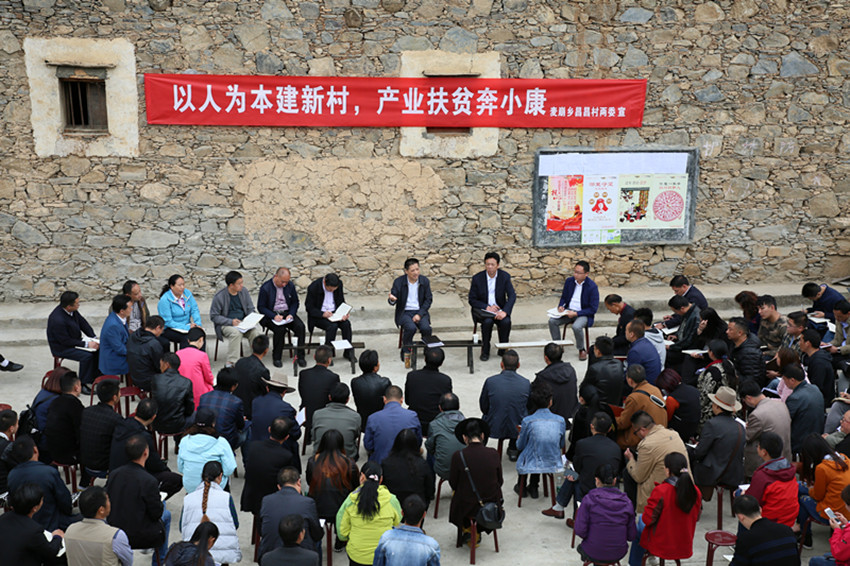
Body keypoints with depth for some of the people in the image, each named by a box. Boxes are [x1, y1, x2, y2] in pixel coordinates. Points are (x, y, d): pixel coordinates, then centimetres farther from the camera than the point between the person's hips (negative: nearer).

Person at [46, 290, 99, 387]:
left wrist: (93, 338, -4)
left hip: (76, 340, 8)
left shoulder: (73, 310, -8)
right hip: (62, 348, -8)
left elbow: (83, 323, 6)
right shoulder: (57, 320, -32)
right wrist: (86, 344, -24)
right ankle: (84, 384, -10)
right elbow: (66, 341, -25)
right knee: (87, 356, -25)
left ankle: (96, 376, 7)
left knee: (97, 348, -5)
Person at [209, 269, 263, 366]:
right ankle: (231, 363, -29)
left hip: (243, 322, 4)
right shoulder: (219, 297, -11)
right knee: (236, 332, -36)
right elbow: (214, 316, -7)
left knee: (256, 331, -27)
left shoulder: (244, 291, 2)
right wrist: (231, 322, -19)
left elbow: (250, 309, 12)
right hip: (226, 325, -3)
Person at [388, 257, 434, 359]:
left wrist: (419, 314, -11)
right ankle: (406, 351, -6)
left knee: (426, 328, -27)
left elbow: (428, 299, 2)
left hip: (420, 311, 2)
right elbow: (393, 301, -6)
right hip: (404, 312, -2)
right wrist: (391, 299, -33)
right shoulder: (398, 282, -6)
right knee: (411, 328, -31)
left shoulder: (425, 281, 0)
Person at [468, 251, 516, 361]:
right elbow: (472, 300, -4)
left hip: (499, 309, 1)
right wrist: (487, 307, -21)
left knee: (506, 321, -29)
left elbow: (512, 296, -13)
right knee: (488, 321, -33)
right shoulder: (477, 278, -8)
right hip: (482, 310, -1)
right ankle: (485, 351, -13)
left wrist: (504, 311, -30)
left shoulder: (505, 276, -6)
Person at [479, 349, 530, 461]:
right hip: (518, 429, 1)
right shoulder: (526, 383, -12)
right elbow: (529, 407, 3)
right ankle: (513, 449, 35)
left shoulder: (490, 381, -15)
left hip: (494, 428, -1)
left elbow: (483, 407, -1)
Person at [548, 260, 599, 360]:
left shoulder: (592, 287, -14)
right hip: (568, 310, 5)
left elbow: (593, 309, -13)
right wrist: (560, 306, -6)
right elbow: (563, 297, 17)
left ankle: (582, 350, -6)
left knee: (576, 326, -35)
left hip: (583, 314, -5)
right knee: (552, 321, -20)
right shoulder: (569, 281, 2)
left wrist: (576, 313, -21)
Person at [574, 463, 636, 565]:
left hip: (593, 554, -2)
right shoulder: (627, 502, -7)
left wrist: (590, 537, 5)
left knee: (581, 546, 31)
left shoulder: (589, 499, -15)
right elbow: (632, 536, -2)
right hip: (619, 554, 3)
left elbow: (580, 531, -17)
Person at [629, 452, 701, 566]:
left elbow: (648, 519, -20)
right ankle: (651, 557, 48)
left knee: (638, 529, 28)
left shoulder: (660, 491, -28)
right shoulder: (696, 491, -12)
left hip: (661, 545, -5)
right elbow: (696, 517, 3)